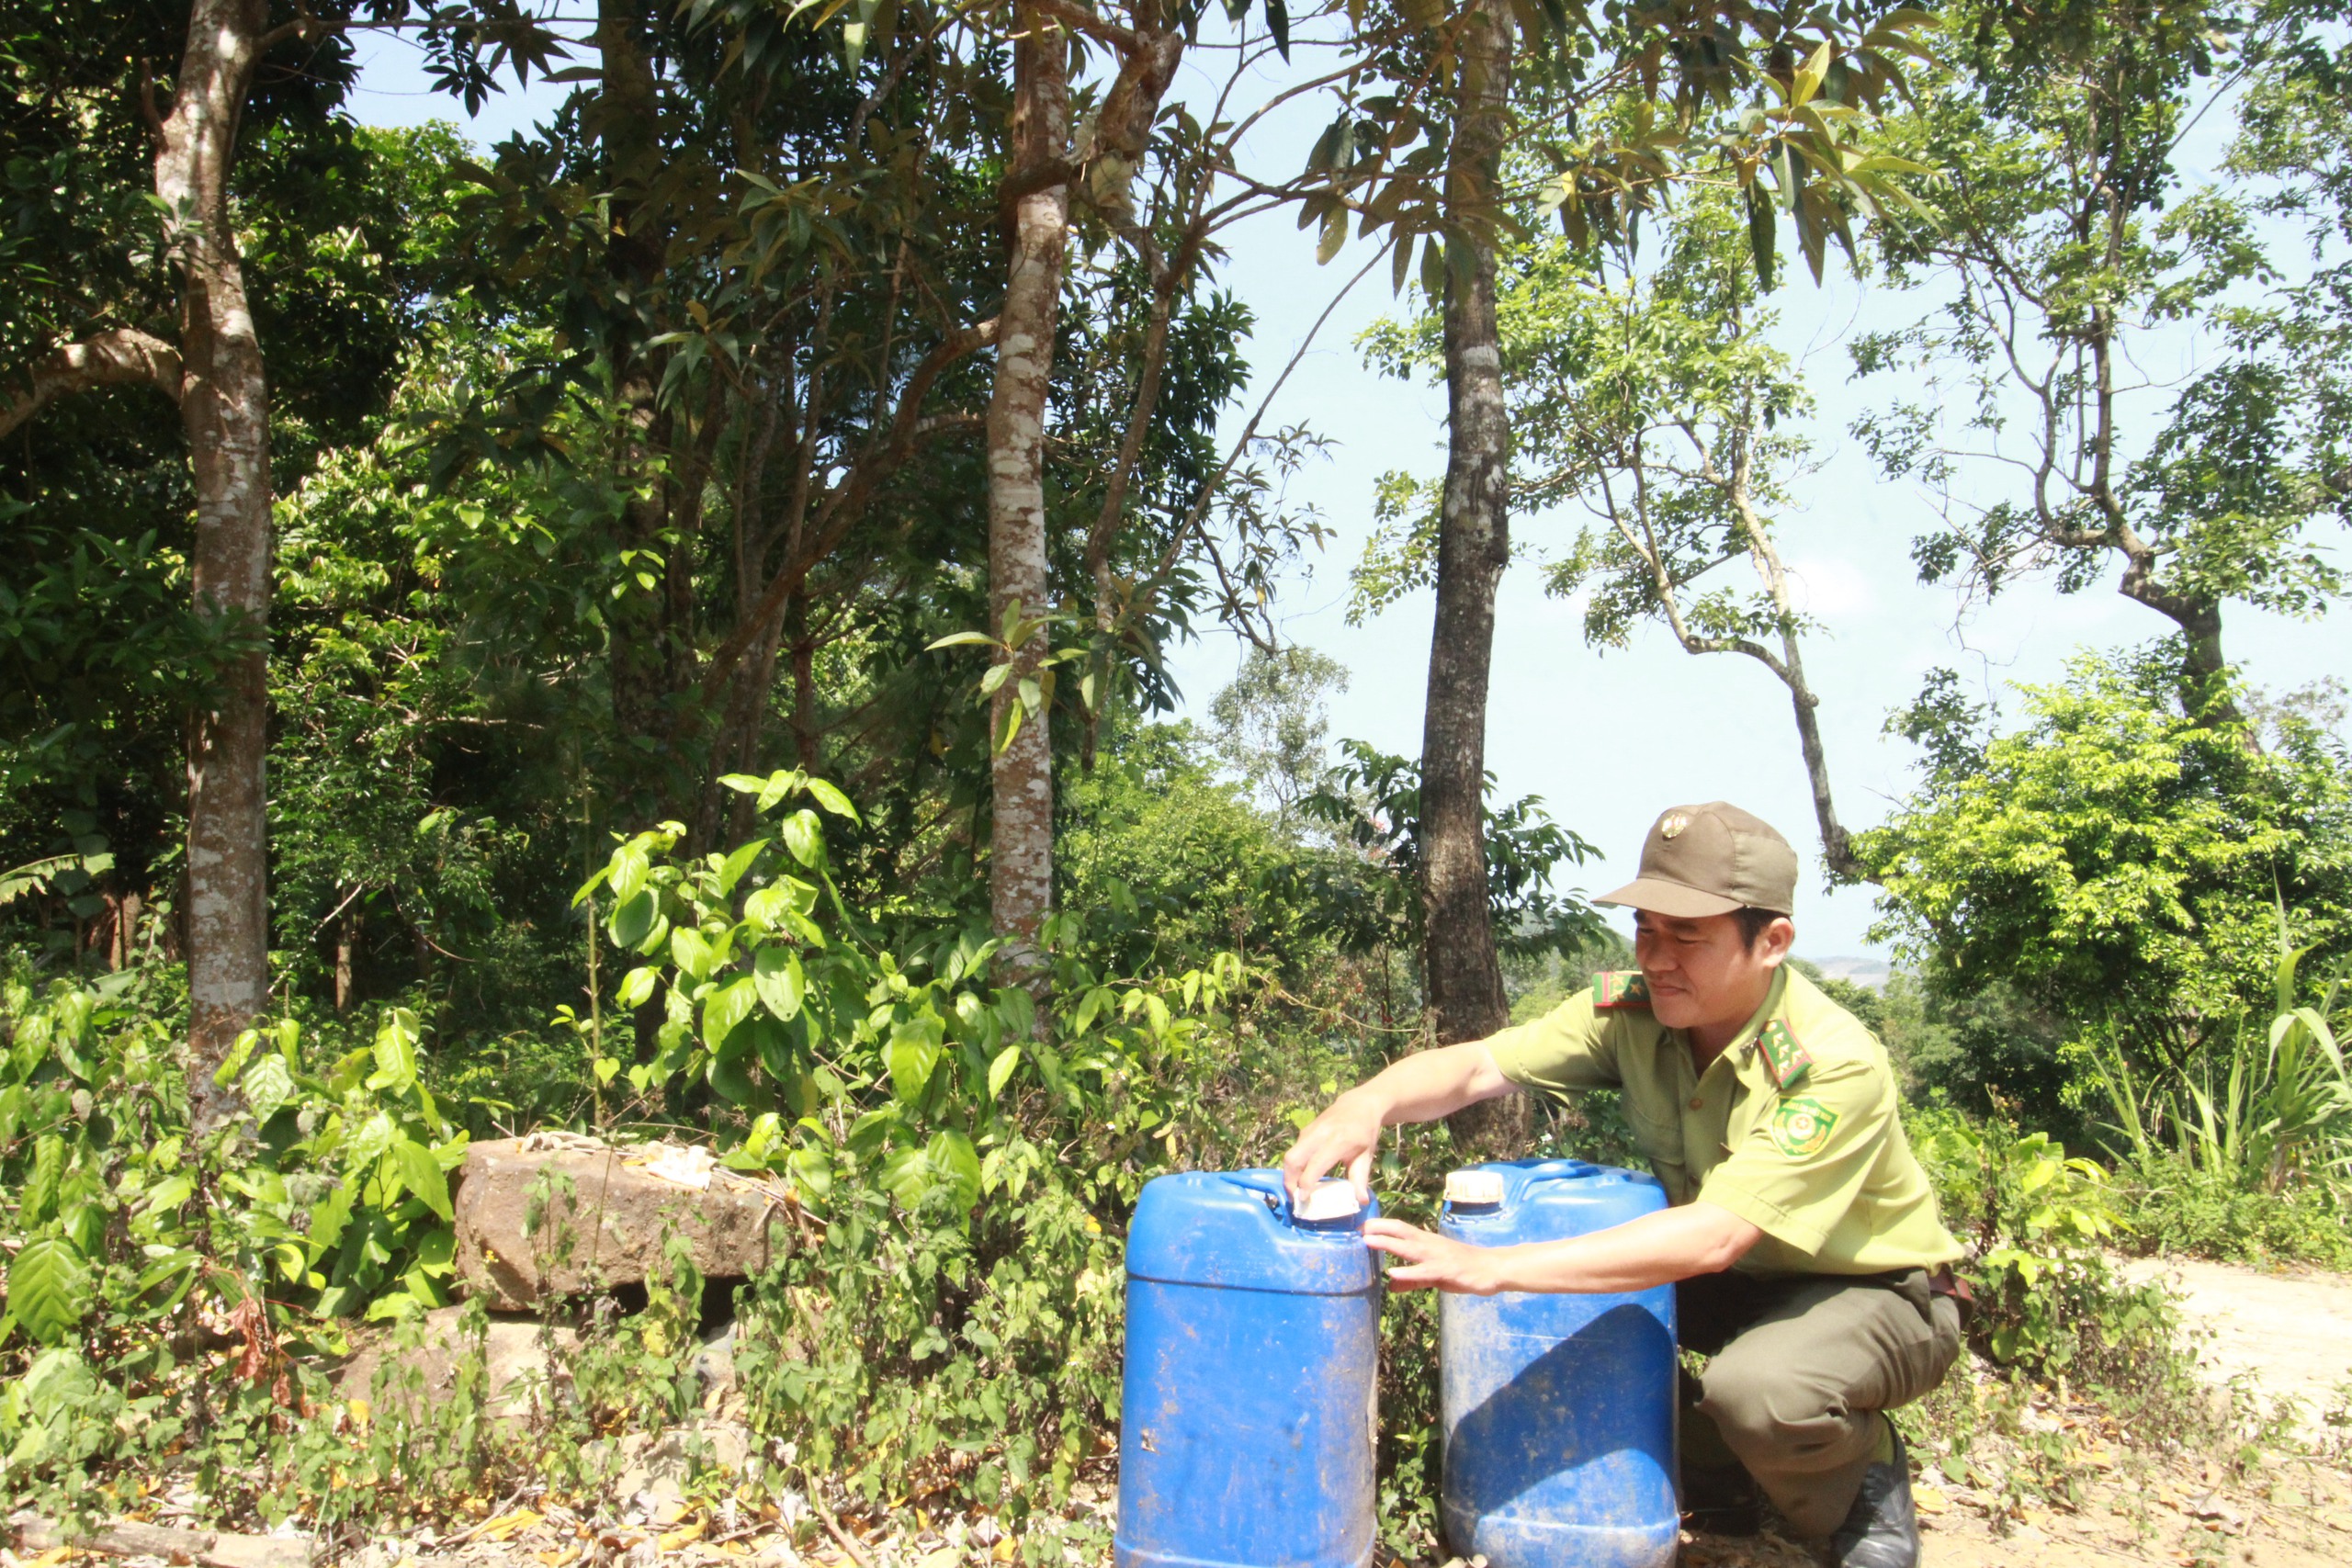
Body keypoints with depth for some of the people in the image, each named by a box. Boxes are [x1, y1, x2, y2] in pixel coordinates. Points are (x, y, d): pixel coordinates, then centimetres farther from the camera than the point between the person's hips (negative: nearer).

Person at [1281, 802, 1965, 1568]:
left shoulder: (1834, 1063, -31)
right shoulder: (1631, 1010, -16)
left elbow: (1717, 1236, -40)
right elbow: (1475, 1067, -23)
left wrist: (1496, 1267, -47)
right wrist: (1368, 1103, -47)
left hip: (1880, 1291, -6)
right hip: (1737, 1281, 6)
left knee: (1759, 1387, -35)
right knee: (1566, 1296, -15)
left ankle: (1868, 1487, 1)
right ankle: (1714, 1475, 8)